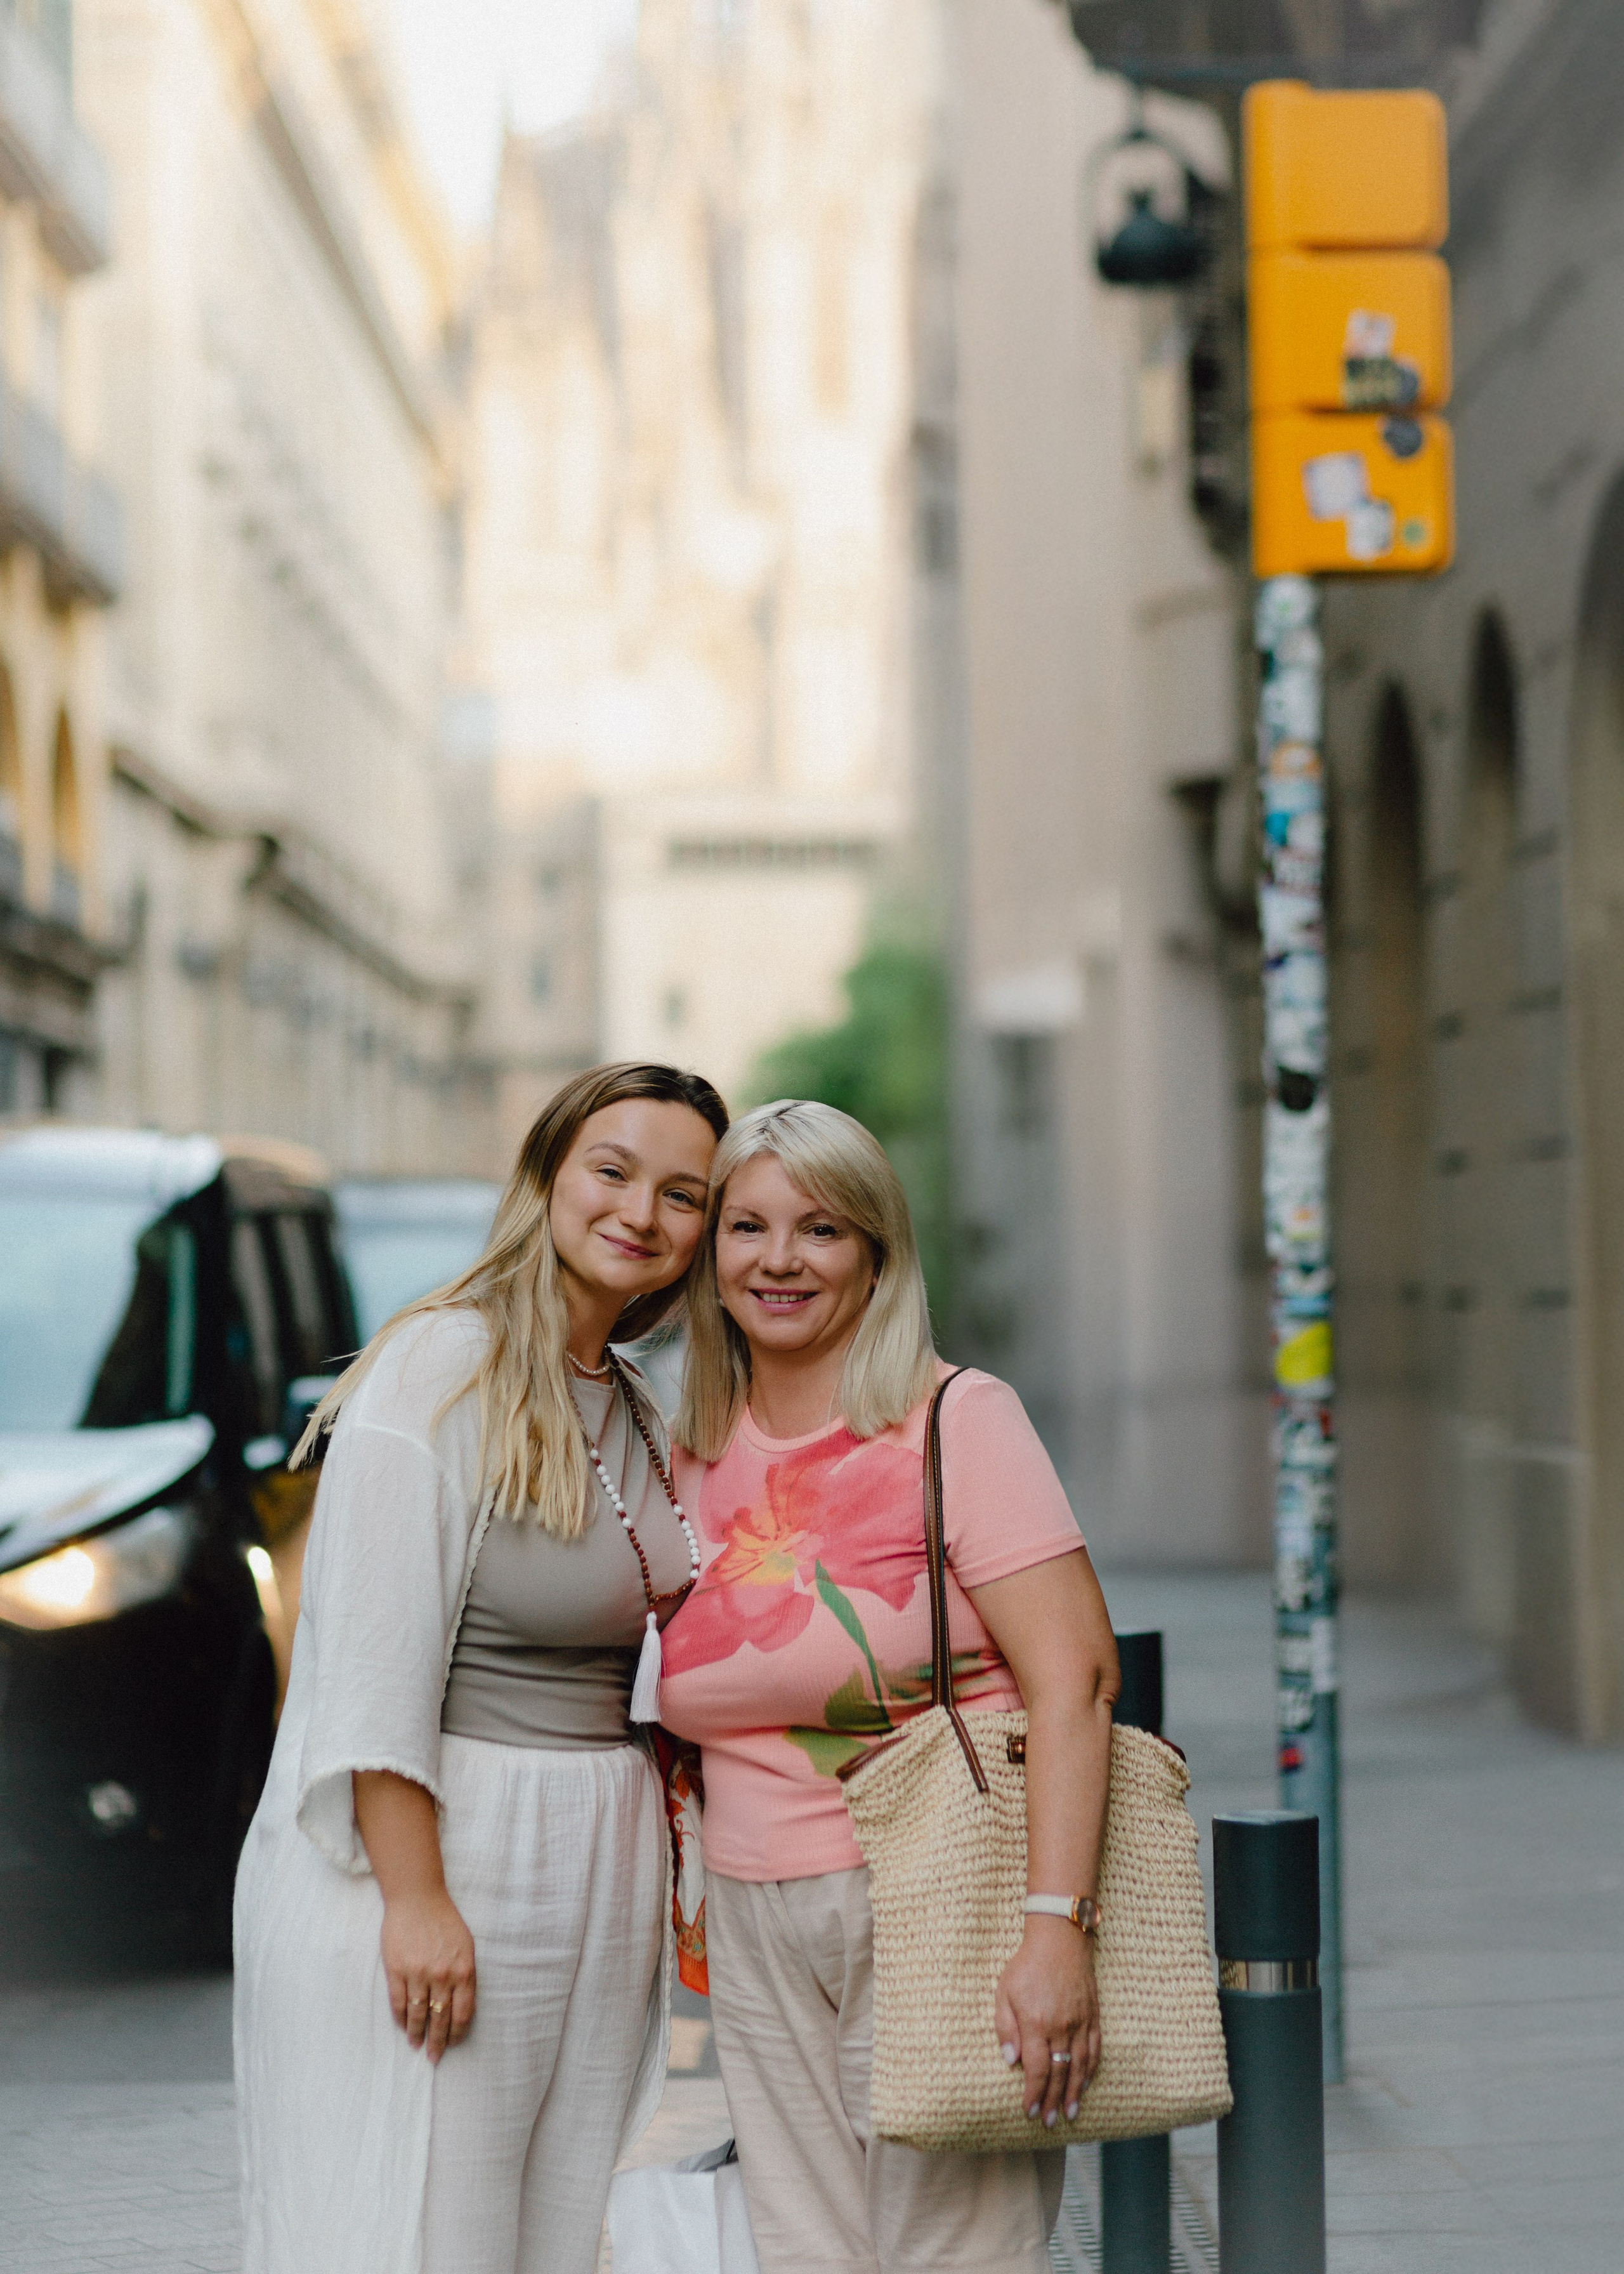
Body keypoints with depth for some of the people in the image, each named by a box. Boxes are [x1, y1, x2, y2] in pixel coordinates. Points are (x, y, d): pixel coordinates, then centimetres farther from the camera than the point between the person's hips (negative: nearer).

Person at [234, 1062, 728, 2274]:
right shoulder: (442, 1368, -10)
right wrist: (416, 1898, -21)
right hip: (438, 1854, -8)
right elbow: (375, 1667, -16)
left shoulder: (639, 1414, 14)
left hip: (597, 1880, 8)